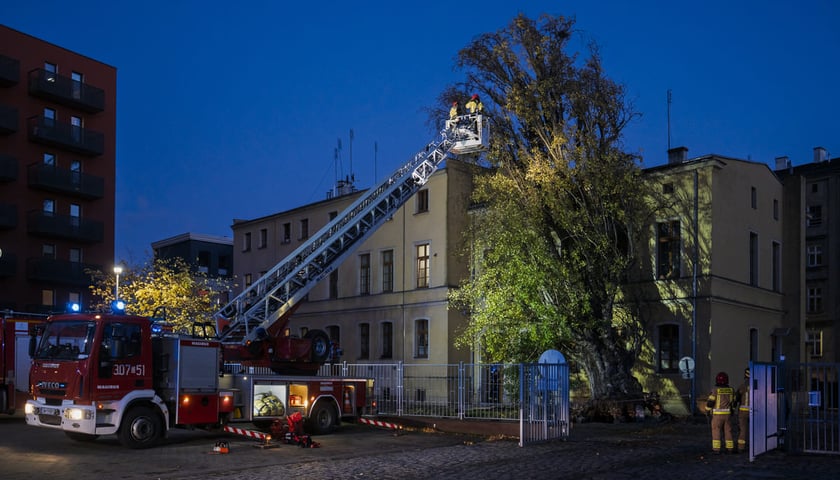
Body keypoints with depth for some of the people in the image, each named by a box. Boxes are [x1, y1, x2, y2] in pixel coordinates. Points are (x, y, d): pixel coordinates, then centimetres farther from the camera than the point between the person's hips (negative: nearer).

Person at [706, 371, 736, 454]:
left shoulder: (715, 390, -14)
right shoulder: (731, 390, 0)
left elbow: (710, 402, -14)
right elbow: (733, 401, 9)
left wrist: (707, 411, 1)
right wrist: (732, 411, 22)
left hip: (717, 414, -4)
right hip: (727, 414, 4)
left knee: (716, 431, 2)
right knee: (728, 431, 12)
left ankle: (716, 449, -1)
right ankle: (730, 448, 12)